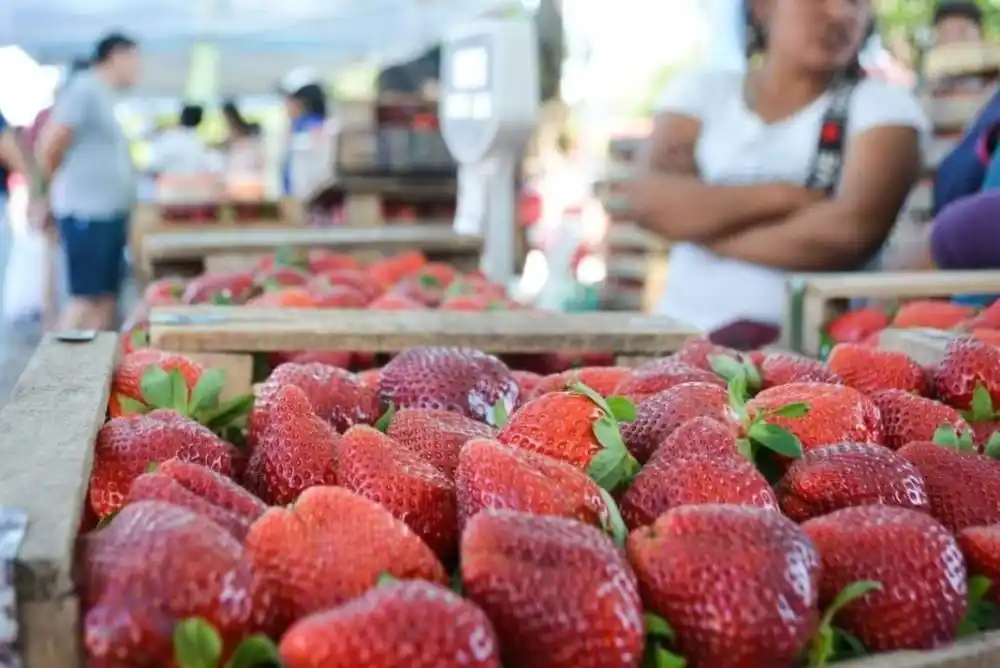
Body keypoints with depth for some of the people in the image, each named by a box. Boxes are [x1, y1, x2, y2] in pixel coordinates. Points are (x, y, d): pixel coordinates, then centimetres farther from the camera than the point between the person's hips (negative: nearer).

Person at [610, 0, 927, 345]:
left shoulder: (883, 105, 5)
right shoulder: (701, 90, 11)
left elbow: (851, 231, -13)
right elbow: (653, 200, -6)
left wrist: (697, 217, -7)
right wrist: (783, 196, -12)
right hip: (682, 329, 4)